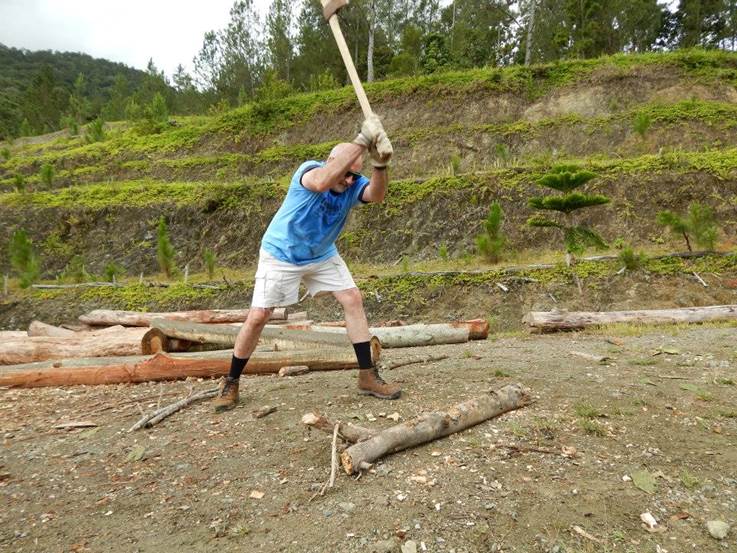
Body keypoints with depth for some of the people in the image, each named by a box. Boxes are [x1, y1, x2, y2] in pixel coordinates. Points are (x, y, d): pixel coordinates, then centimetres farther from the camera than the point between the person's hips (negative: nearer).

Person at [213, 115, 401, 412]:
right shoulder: (309, 170, -26)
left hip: (322, 255, 5)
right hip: (280, 254, -4)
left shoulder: (354, 185, -14)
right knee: (257, 317, -6)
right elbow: (321, 182, -51)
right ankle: (230, 383, 15)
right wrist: (362, 141, -54)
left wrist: (380, 164, -55)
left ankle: (367, 375, 5)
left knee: (353, 300, -4)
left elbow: (377, 195, -36)